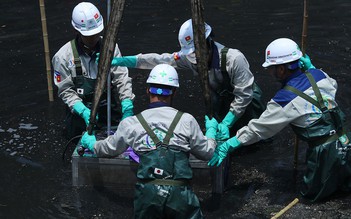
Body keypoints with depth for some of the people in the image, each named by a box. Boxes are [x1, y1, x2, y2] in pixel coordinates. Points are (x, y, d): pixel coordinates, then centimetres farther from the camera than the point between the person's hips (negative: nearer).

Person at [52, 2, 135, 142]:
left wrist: (127, 106, -23)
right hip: (80, 107, -1)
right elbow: (66, 91, -11)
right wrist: (84, 111, -25)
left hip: (108, 104, 1)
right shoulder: (63, 56, -13)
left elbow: (122, 78, -10)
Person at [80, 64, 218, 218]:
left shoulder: (131, 123, 5)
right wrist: (211, 130, 35)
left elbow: (108, 149, 21)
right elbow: (207, 153, 15)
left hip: (147, 191, 2)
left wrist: (90, 143, 43)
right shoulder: (187, 120, 2)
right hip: (179, 193, -1)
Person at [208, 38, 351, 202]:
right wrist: (310, 68, 16)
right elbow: (333, 85, 23)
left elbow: (259, 128, -11)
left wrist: (228, 145, -3)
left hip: (325, 151, -7)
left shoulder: (285, 99, -19)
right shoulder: (318, 74, -1)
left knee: (311, 194, 13)